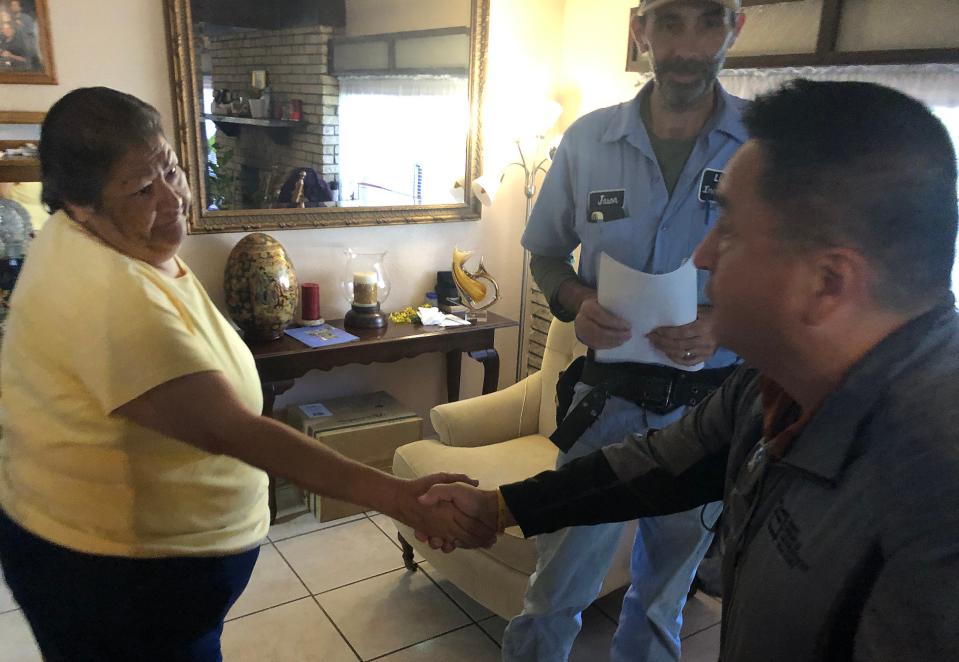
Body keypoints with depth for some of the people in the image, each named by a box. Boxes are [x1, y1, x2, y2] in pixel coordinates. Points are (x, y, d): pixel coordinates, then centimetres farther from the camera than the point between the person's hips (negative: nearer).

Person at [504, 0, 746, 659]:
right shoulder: (589, 138, -4)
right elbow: (547, 251, 8)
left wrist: (725, 323, -20)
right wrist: (576, 301, -14)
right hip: (606, 398, 0)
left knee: (664, 593, 22)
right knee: (556, 589, 9)